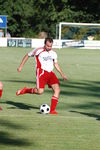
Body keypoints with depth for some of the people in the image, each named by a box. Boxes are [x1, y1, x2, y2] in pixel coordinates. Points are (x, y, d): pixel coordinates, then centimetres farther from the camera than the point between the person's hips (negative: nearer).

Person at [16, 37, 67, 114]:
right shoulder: (38, 51, -1)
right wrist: (21, 66, 7)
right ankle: (25, 90, 8)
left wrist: (62, 74, 15)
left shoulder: (53, 53, 14)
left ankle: (52, 109, -6)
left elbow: (56, 64, 25)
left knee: (57, 89, -10)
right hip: (42, 72, -6)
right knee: (40, 91, -21)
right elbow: (27, 55, 10)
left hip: (50, 73, 6)